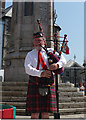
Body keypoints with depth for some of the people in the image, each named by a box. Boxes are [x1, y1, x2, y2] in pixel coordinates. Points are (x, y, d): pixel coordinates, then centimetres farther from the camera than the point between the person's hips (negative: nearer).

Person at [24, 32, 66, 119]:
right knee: (34, 112, 0)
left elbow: (63, 60, 8)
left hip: (48, 83, 1)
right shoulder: (30, 55, 10)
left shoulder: (50, 51, 13)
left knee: (46, 112, 4)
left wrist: (57, 65, -15)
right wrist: (41, 73, -19)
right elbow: (28, 69, -4)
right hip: (35, 84, 0)